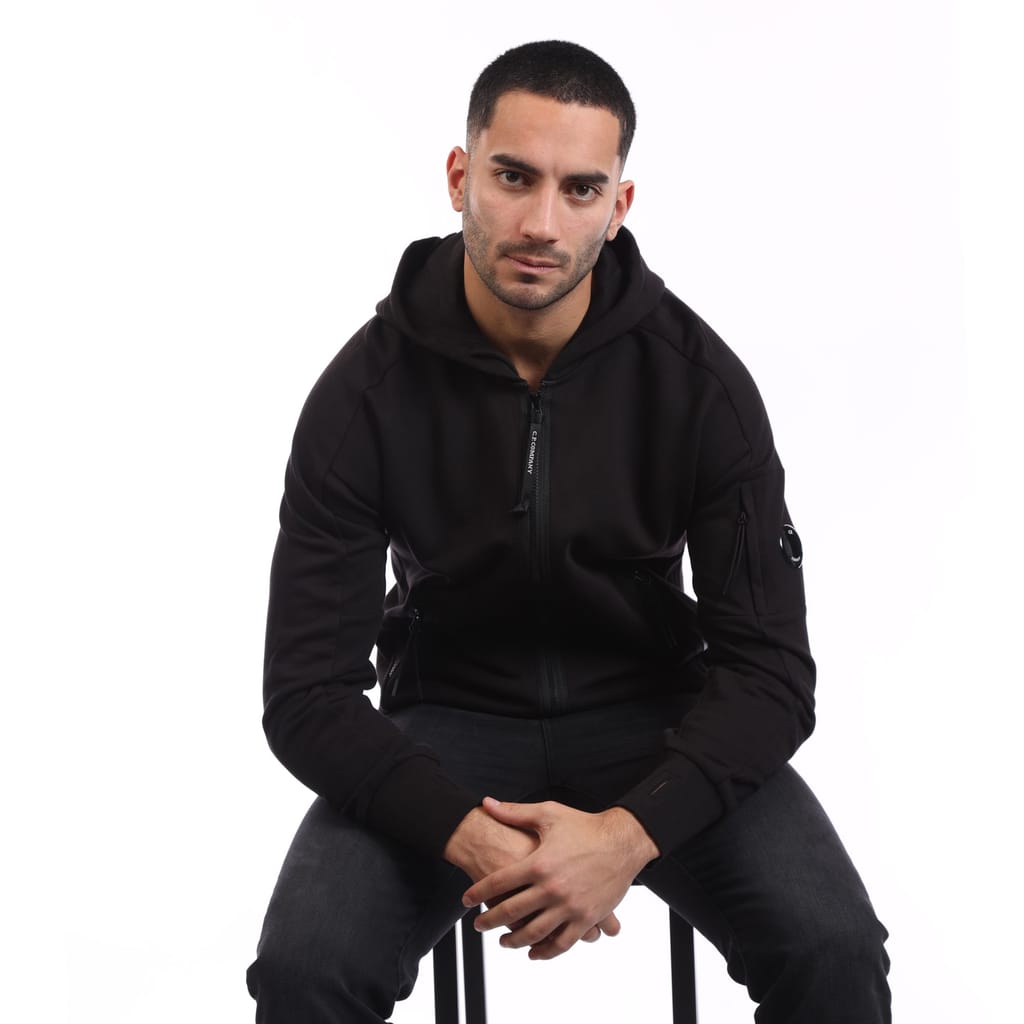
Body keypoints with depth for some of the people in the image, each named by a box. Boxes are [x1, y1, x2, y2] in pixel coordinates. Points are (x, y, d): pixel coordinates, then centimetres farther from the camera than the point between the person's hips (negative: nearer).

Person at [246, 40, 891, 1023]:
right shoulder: (365, 390, -16)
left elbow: (768, 670, -16)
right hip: (450, 719, 0)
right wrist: (466, 835, -33)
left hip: (650, 718, 0)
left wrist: (630, 832, -33)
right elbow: (307, 693, -17)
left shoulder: (701, 379, -15)